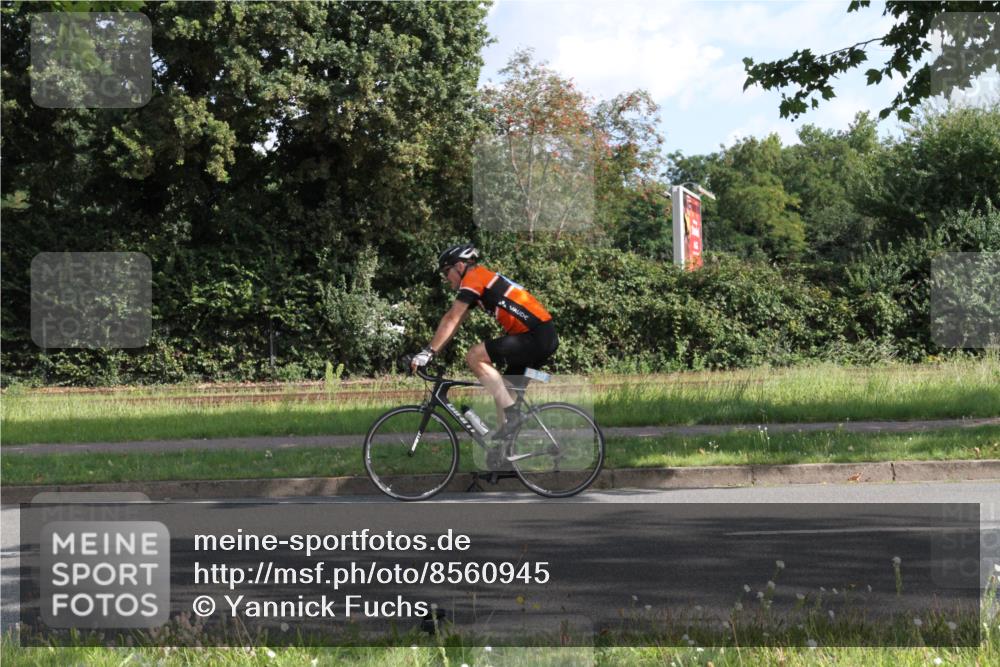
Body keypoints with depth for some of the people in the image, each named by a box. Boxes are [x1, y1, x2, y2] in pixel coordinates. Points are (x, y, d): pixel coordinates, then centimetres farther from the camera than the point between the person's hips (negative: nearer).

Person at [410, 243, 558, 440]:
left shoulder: (473, 278, -6)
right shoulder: (482, 282, 22)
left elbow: (451, 320, -12)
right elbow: (455, 323, 23)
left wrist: (429, 352, -10)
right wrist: (431, 351, 20)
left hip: (537, 336, -10)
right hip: (547, 337, 10)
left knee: (475, 356, -15)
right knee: (503, 390, 16)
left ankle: (512, 413, -14)